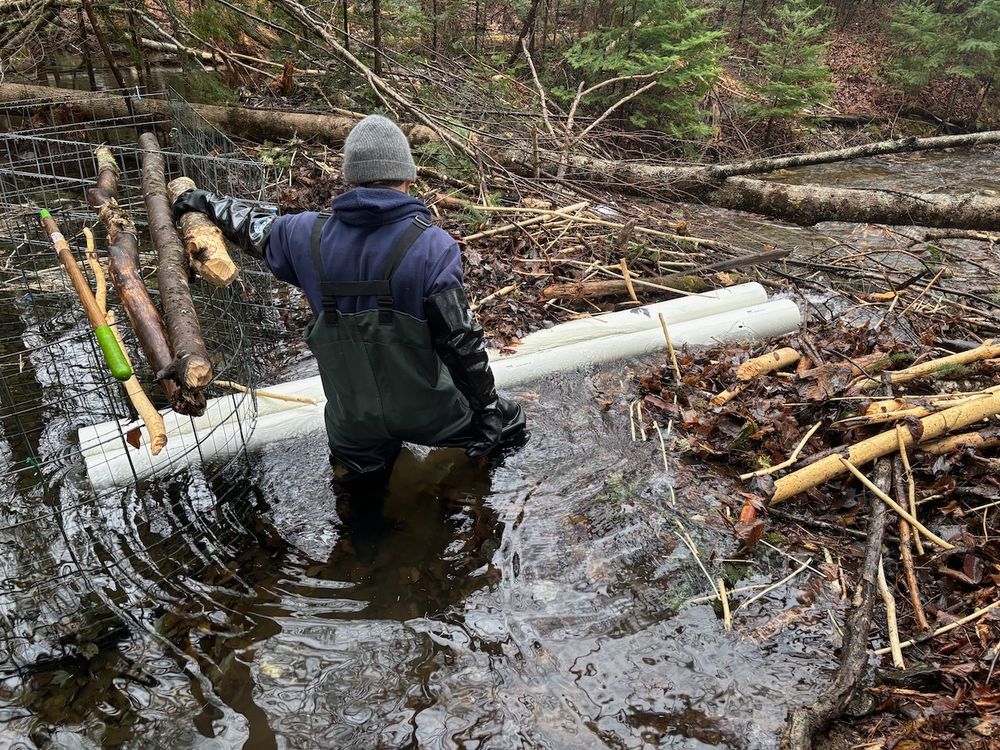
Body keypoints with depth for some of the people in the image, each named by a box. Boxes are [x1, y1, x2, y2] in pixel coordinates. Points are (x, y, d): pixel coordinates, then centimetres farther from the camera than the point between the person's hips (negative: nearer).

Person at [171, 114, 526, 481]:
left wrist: (208, 202, 35)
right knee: (508, 423, 18)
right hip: (427, 410, -4)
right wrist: (487, 406, -4)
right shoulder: (431, 246, -20)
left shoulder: (309, 236, -6)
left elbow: (256, 229, 15)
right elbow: (460, 340, -18)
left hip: (353, 420, 4)